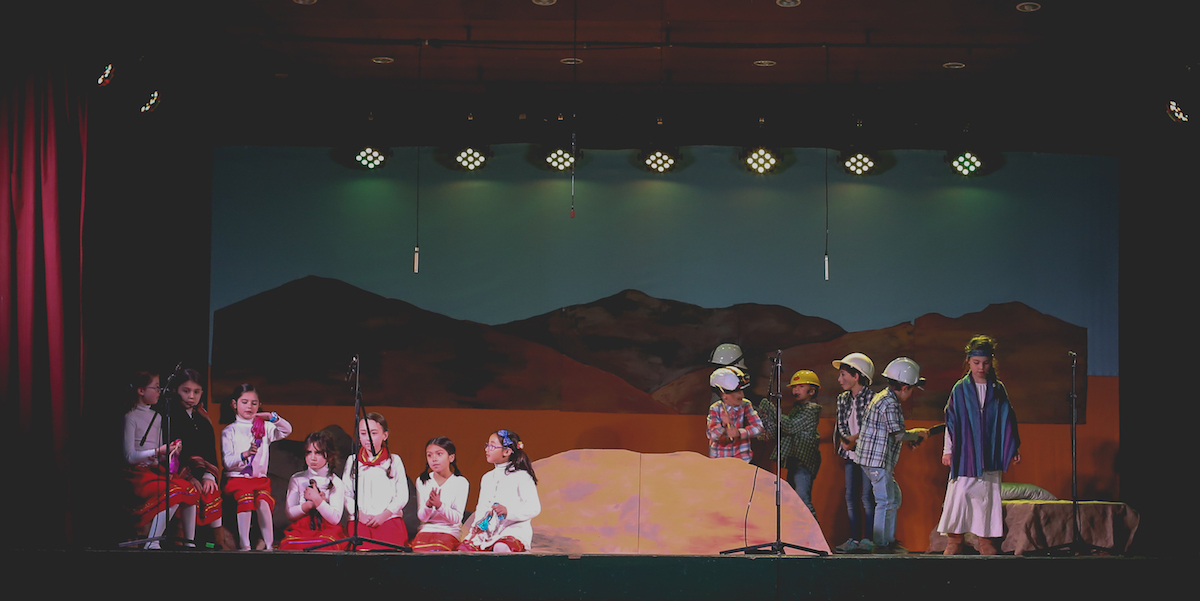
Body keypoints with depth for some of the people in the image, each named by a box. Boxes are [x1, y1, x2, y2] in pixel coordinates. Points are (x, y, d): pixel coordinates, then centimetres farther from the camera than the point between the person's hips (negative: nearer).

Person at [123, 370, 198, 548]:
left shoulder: (157, 417, 18)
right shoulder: (131, 417, -5)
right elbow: (130, 456, -12)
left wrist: (172, 452, -2)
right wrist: (158, 451, -19)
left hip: (157, 470, 7)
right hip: (139, 473, -7)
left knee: (190, 490, -17)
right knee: (173, 494, -30)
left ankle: (190, 541, -13)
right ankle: (152, 544, -27)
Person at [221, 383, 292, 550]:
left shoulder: (264, 427, 17)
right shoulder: (229, 431, 8)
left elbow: (287, 430, 3)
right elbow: (227, 462, -3)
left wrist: (272, 417, -11)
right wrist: (244, 455, -23)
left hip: (260, 478, 2)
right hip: (237, 477, -2)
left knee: (263, 500, -29)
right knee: (246, 498, -33)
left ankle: (269, 545, -28)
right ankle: (244, 546, -34)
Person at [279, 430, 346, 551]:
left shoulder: (336, 483, 7)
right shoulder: (297, 479, 12)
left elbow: (335, 519, -4)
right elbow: (290, 514, 5)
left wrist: (317, 500, -15)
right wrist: (310, 504, -10)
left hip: (328, 530, -1)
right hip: (300, 529, 1)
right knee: (289, 545, -34)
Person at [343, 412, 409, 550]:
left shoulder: (394, 461, 13)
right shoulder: (352, 462, 18)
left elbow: (402, 496, 6)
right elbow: (346, 494, 12)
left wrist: (383, 515, -7)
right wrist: (358, 513, -6)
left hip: (389, 519, -1)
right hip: (359, 520, 1)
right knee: (360, 548, -27)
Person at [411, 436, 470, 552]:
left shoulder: (460, 482, -1)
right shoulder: (422, 481, 8)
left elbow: (457, 519, -7)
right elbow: (422, 517, 3)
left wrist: (440, 505, -25)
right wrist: (428, 505, -20)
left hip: (450, 530, -2)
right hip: (426, 529, 2)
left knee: (435, 550, -33)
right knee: (418, 550, -30)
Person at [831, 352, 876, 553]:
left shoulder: (871, 398, -10)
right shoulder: (843, 399, 11)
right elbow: (841, 425, 10)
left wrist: (855, 439, -18)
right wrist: (846, 440, -8)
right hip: (851, 454, 7)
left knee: (867, 496, -7)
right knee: (851, 496, 6)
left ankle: (868, 540, -3)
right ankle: (853, 540, 10)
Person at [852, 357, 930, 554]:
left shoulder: (882, 397, 17)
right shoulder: (890, 403, -17)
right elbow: (898, 434, -21)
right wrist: (918, 433, -4)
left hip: (872, 458, 11)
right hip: (877, 459, -11)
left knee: (894, 498, 17)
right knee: (886, 501, -6)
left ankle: (889, 540, 22)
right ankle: (880, 545, -2)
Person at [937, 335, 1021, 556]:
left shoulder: (998, 390, 8)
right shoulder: (960, 389, 3)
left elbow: (1006, 420, 10)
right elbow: (951, 420, 3)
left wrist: (1012, 449, 4)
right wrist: (947, 450, -1)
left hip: (989, 455, 2)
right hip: (964, 455, -2)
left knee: (987, 500, 1)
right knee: (959, 496, -6)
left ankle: (986, 543, 6)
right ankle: (953, 544, -2)